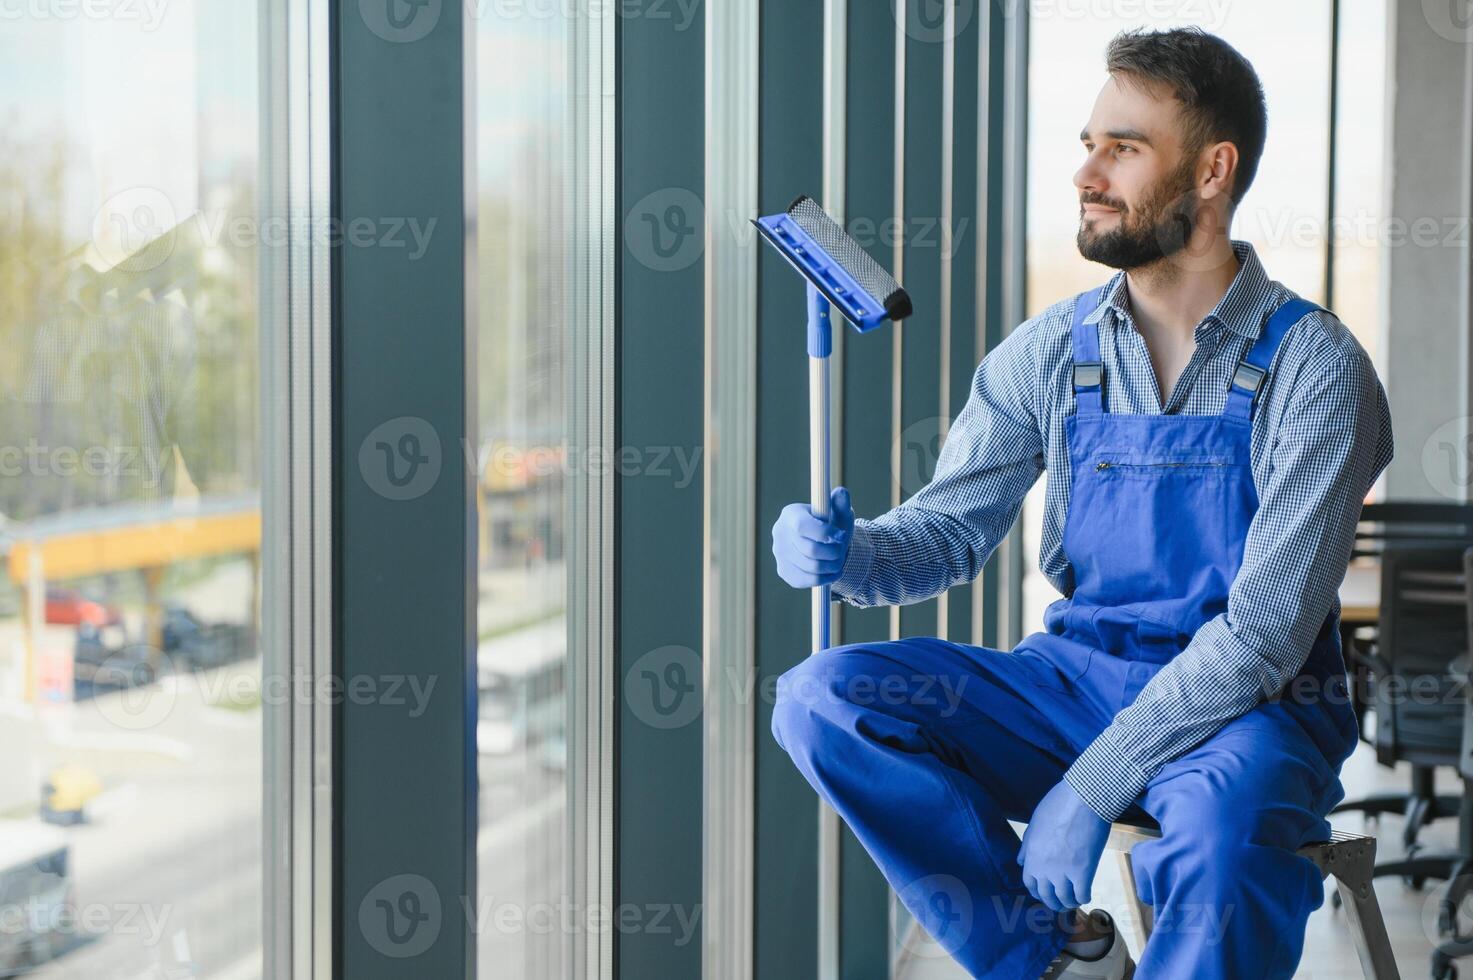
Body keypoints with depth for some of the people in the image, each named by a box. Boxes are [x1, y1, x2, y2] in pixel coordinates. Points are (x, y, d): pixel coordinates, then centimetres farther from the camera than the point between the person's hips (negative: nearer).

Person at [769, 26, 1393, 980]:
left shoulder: (1313, 365, -12)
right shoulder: (1049, 353, 3)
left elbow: (1265, 629, -18)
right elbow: (952, 529, 6)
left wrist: (1090, 785, -23)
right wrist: (848, 552, -19)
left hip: (1245, 707, -5)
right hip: (1079, 678, 5)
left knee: (1225, 822, -40)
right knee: (823, 696, -15)